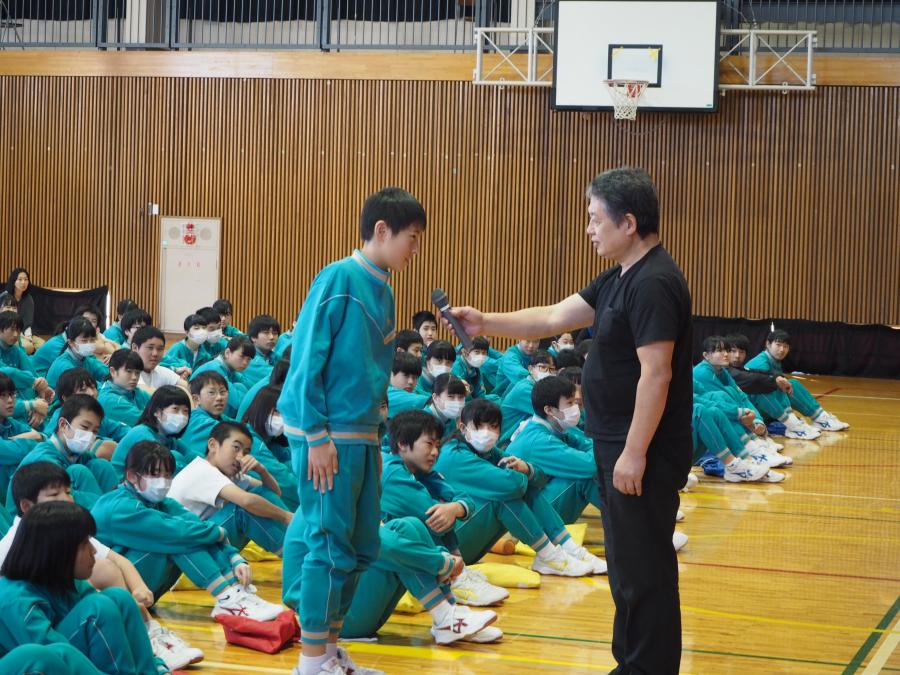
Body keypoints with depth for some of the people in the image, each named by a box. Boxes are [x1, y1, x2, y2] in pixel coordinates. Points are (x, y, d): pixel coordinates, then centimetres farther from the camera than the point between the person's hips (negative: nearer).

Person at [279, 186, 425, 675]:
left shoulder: (382, 290, 12)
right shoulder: (339, 279, -12)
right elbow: (306, 360, -14)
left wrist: (374, 440, 15)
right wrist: (317, 435, -17)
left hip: (361, 436, 8)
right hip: (325, 433, -8)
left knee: (362, 548, 11)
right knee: (330, 545, -4)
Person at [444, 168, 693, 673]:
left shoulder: (654, 284, -20)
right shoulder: (622, 278, 12)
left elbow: (656, 374, -24)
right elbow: (556, 318, 17)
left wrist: (634, 453, -23)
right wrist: (486, 324, 12)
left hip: (643, 452, -11)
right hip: (619, 445, 11)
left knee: (643, 567, -3)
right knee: (627, 562, 18)